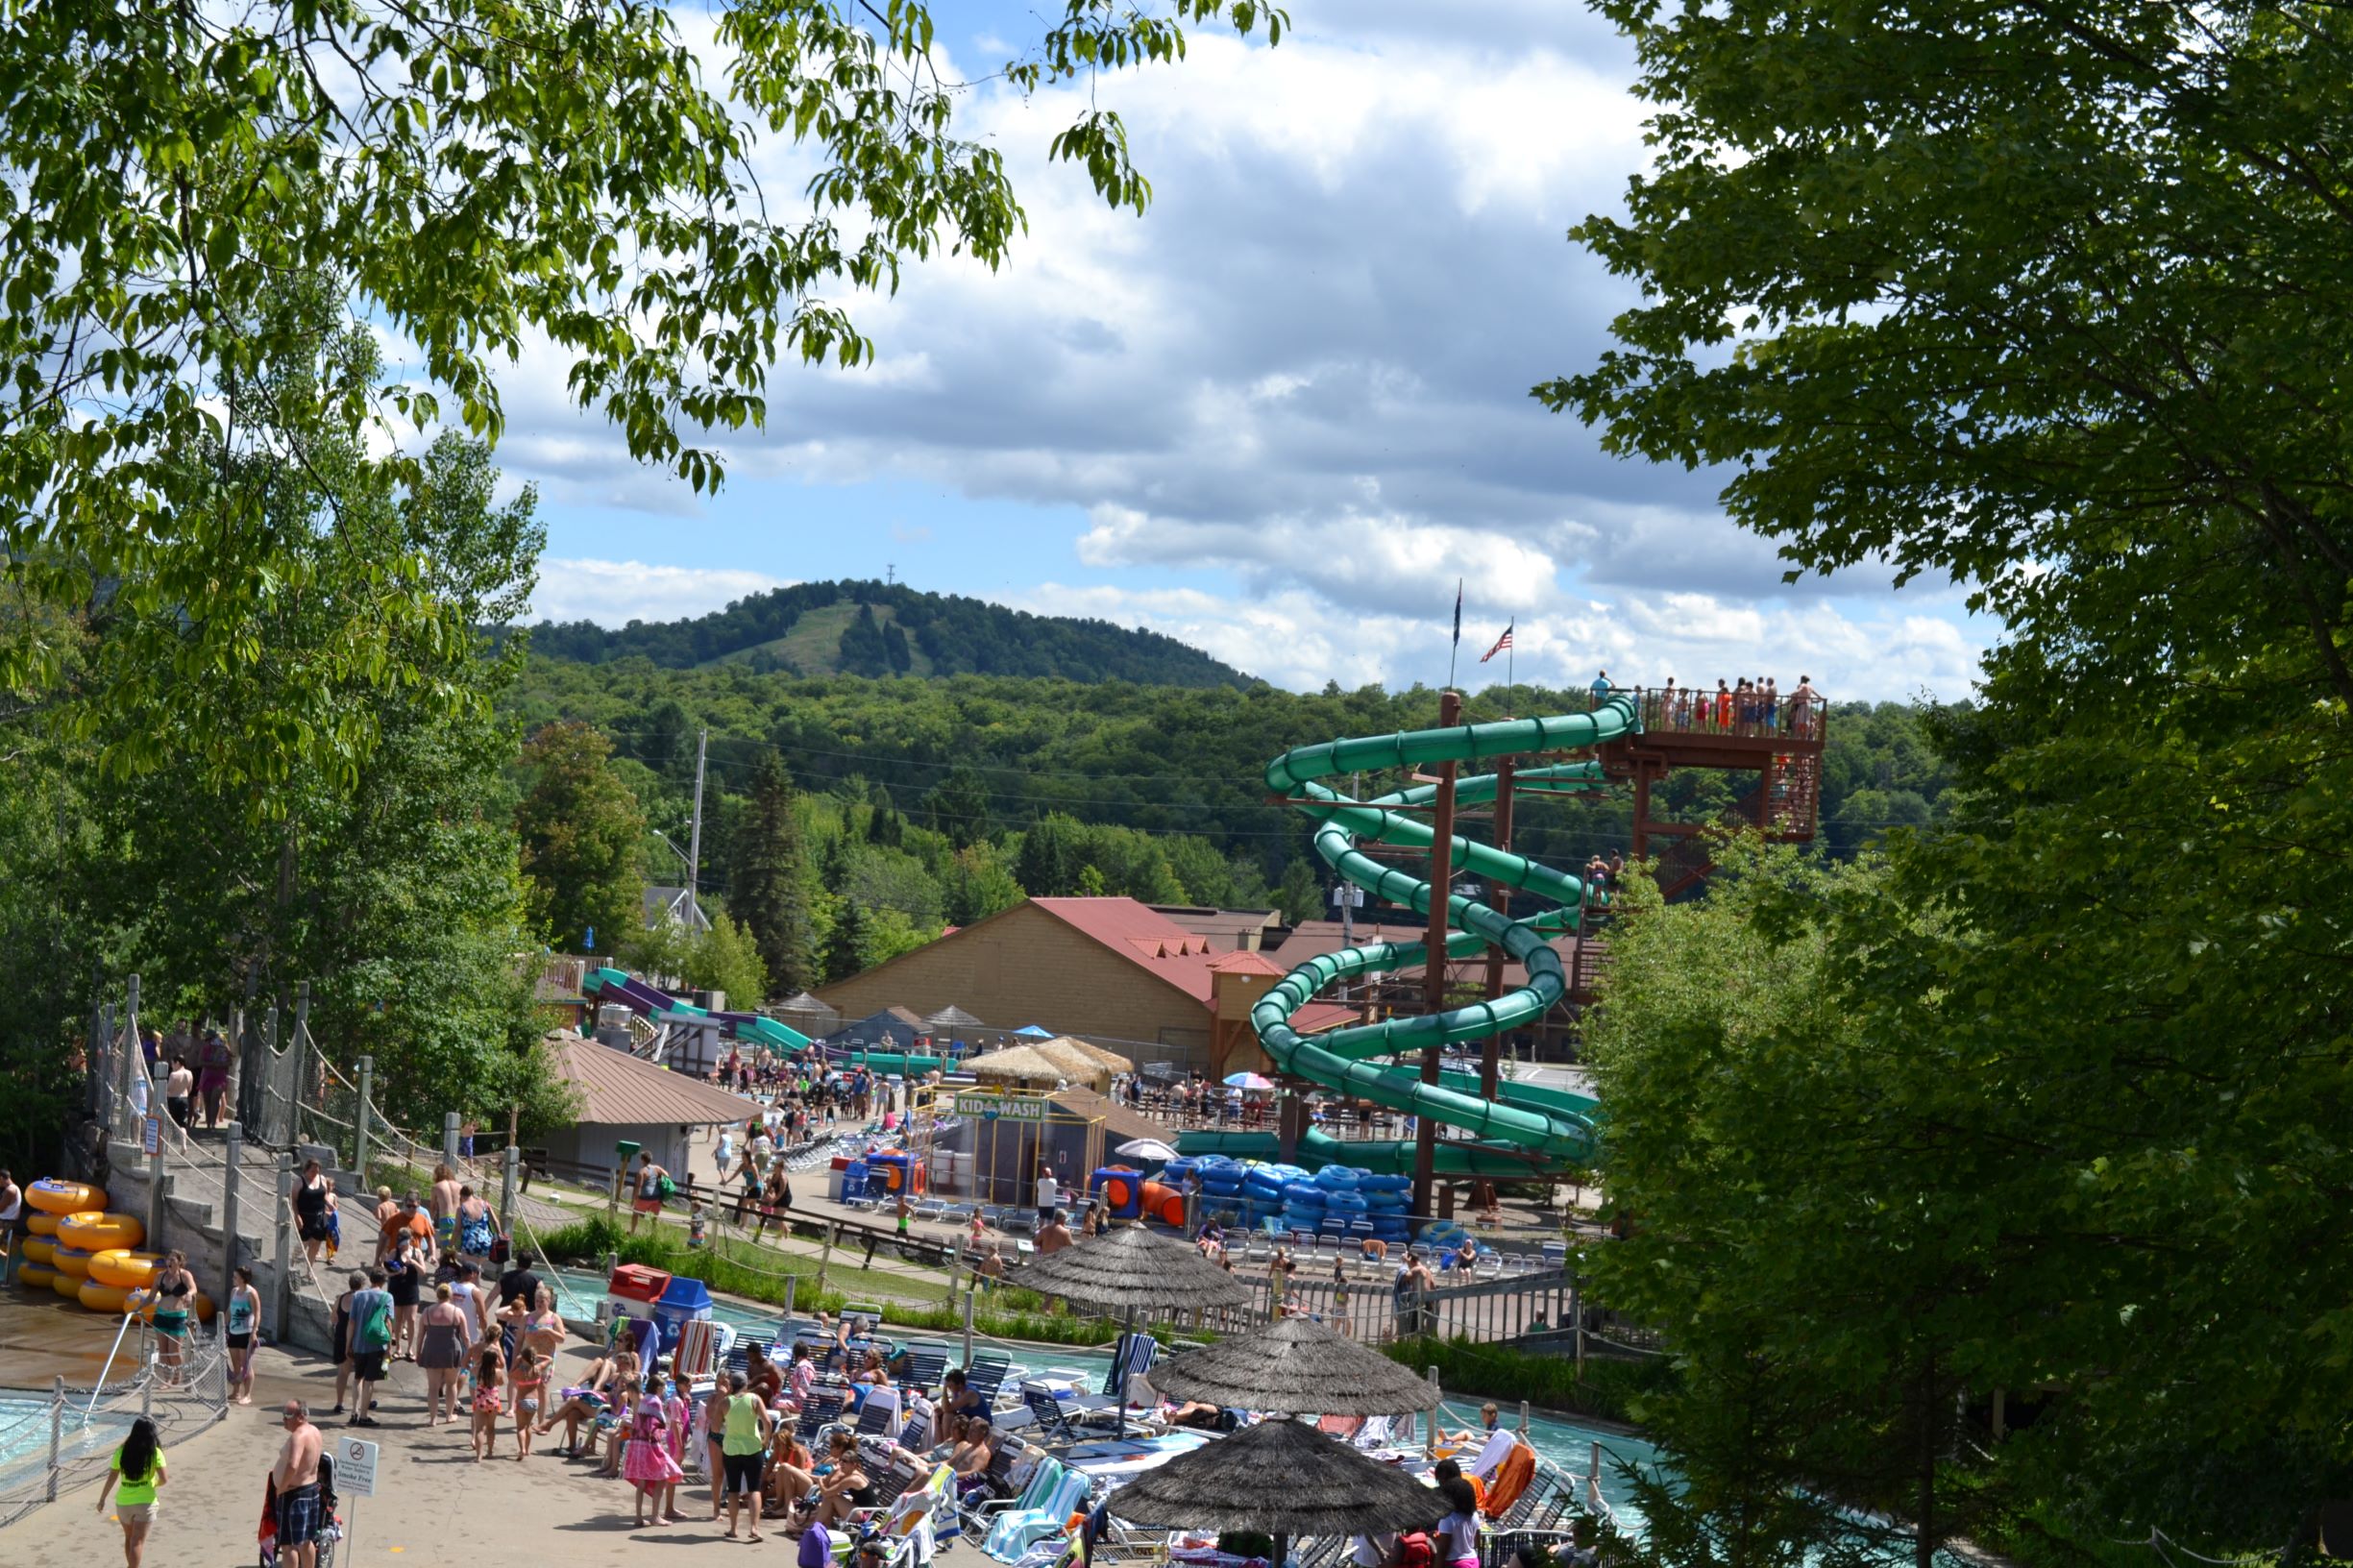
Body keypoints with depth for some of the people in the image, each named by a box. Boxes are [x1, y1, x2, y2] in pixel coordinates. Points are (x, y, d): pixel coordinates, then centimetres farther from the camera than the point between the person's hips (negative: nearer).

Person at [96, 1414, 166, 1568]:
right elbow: (163, 1479, -12)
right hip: (145, 1503, -3)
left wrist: (102, 1499, 10)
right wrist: (156, 1483, 11)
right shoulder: (155, 1453, -10)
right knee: (138, 1542, -4)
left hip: (123, 1502, 3)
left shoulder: (122, 1451, -3)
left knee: (129, 1538, 22)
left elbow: (111, 1478, 0)